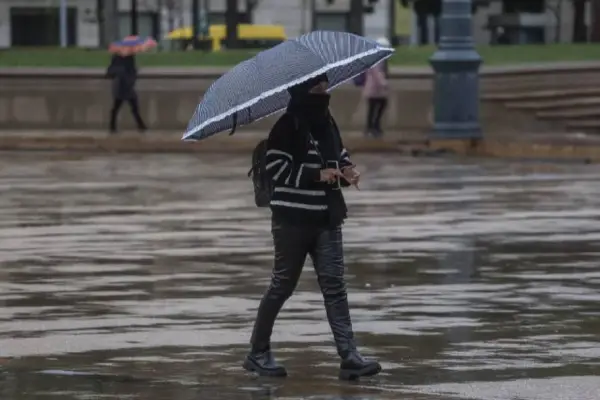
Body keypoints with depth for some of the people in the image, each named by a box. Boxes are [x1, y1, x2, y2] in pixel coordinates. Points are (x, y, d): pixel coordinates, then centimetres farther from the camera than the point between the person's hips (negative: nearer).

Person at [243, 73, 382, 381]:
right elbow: (275, 166, -16)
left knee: (334, 286, -2)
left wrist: (346, 170, 0)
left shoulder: (326, 123, 10)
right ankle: (258, 353, 17)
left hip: (326, 218, 6)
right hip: (293, 219, -6)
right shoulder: (288, 126, -10)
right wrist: (317, 175, -22)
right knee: (282, 285, 3)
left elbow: (338, 155, 23)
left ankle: (349, 358, -9)